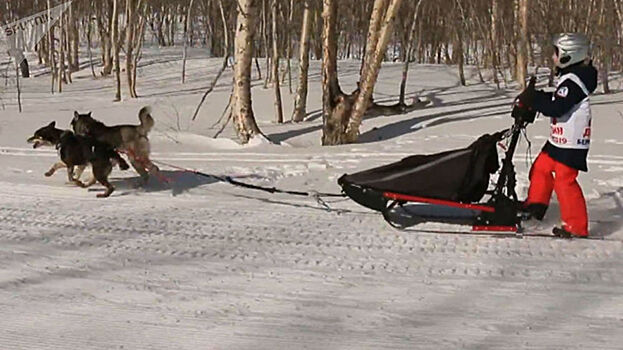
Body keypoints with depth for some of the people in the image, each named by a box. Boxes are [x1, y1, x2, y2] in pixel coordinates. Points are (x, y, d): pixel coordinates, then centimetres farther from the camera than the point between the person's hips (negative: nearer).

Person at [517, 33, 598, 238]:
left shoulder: (573, 81, -21)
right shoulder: (569, 77, 13)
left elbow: (556, 107, -28)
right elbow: (556, 100, 20)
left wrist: (533, 100, -18)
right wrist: (535, 98, 7)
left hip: (571, 143, -11)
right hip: (559, 140, 11)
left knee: (565, 181, -9)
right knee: (541, 168, 20)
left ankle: (577, 227, -4)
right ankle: (536, 205, 35)